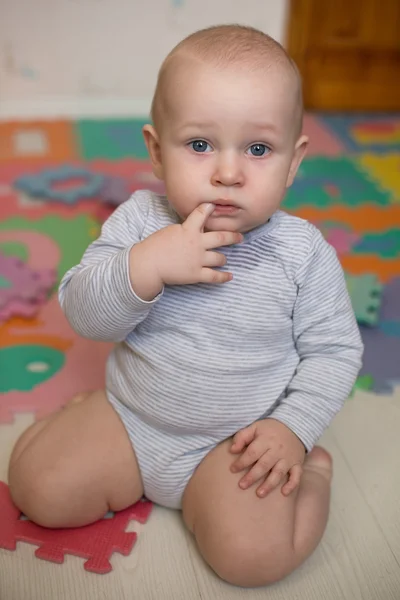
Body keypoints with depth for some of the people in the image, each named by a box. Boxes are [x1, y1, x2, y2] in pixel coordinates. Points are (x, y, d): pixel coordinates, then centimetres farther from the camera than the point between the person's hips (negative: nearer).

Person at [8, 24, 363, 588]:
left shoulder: (304, 252, -12)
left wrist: (293, 428, -15)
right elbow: (84, 314, -13)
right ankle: (80, 415, 24)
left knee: (254, 555, -21)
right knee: (38, 487, -6)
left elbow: (334, 351, -3)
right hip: (128, 420, 2)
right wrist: (145, 267, -31)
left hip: (237, 439, -2)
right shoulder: (139, 220, -10)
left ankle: (311, 469, 9)